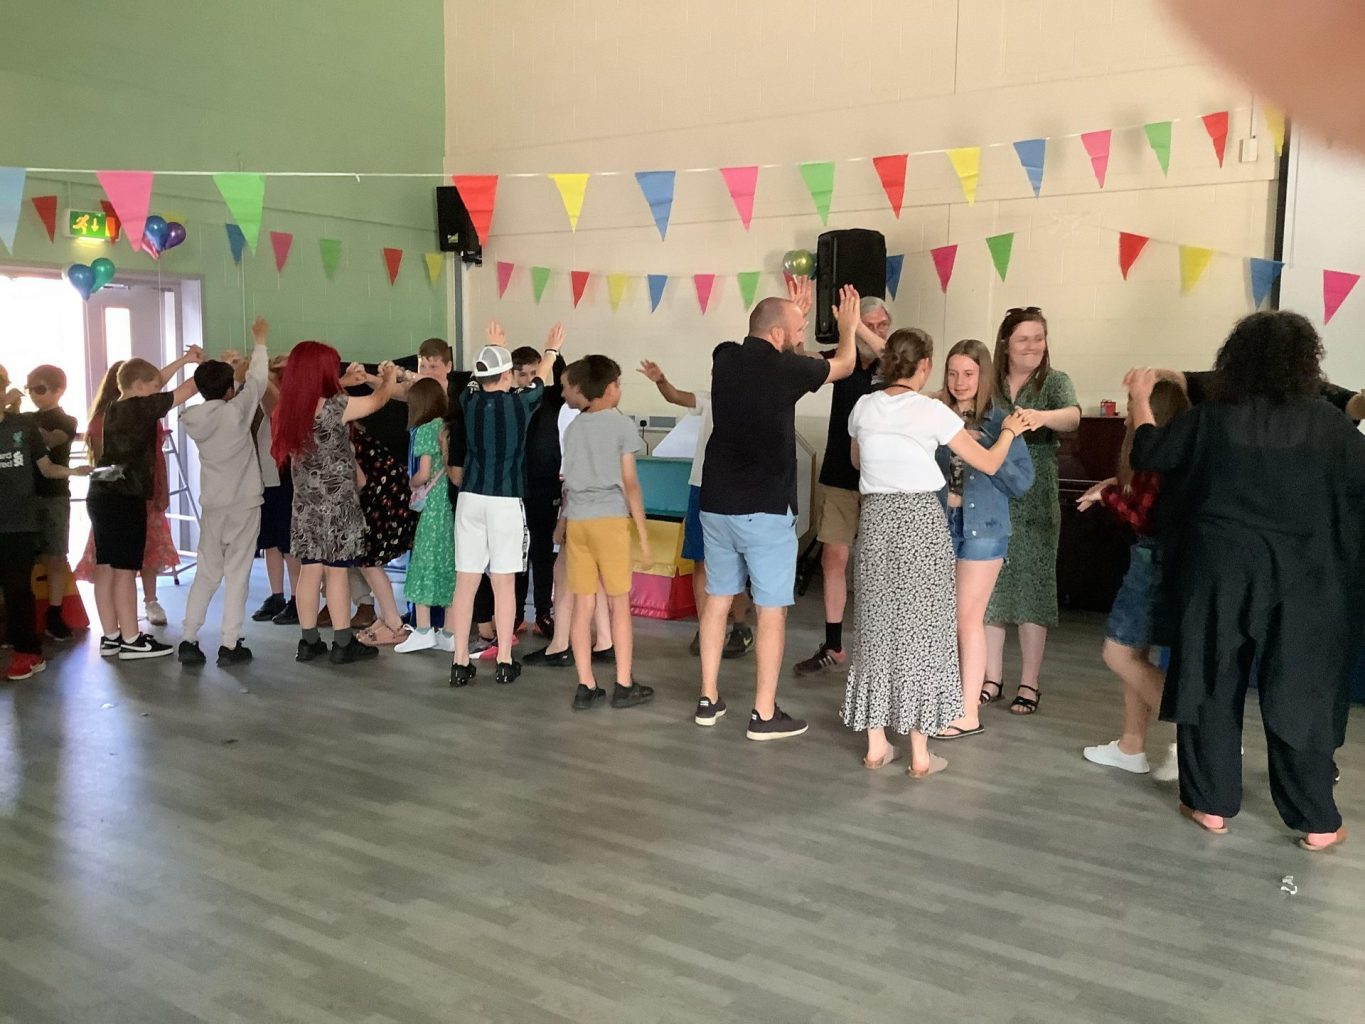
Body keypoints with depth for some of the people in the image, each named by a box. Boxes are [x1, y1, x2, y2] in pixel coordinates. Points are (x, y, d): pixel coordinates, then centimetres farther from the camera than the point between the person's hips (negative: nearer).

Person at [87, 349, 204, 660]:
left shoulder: (115, 407, 13)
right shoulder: (140, 407, -11)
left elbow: (151, 384, 28)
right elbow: (187, 391, -10)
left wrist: (183, 360, 28)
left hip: (104, 495, 9)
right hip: (125, 499, -9)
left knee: (106, 568, 10)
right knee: (125, 570, -6)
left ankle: (110, 637, 16)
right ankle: (131, 641, -1)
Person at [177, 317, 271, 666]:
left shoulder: (192, 418, 1)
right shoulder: (237, 410, -12)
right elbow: (256, 380, 0)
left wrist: (223, 369, 26)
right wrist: (259, 341, 13)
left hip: (212, 505, 5)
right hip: (244, 503, -5)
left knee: (205, 573, 13)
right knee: (237, 574, 0)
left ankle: (189, 640, 10)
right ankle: (230, 644, 2)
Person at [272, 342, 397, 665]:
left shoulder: (289, 408, 0)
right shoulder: (335, 406, -17)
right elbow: (377, 400, -1)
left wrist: (344, 382, 27)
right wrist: (388, 377, 18)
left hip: (306, 502, 6)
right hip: (336, 502, -6)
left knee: (309, 571, 10)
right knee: (336, 572, 0)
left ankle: (309, 642, 17)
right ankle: (343, 644, 8)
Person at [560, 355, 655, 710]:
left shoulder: (573, 427, 14)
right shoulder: (621, 424, -1)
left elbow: (568, 482, 15)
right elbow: (629, 483, -4)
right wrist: (643, 533, -1)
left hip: (576, 520, 5)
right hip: (610, 519, -5)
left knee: (583, 605, 6)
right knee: (619, 604, 3)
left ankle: (585, 687, 8)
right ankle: (624, 686, 7)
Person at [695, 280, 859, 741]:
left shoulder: (725, 357, 2)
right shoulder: (785, 368, -13)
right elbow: (844, 365, 6)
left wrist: (797, 311, 30)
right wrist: (848, 326, 24)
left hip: (717, 505, 6)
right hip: (765, 511, -6)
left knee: (717, 598, 14)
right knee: (771, 610, 1)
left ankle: (709, 699, 20)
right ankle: (764, 714, 4)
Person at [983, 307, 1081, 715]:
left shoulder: (1054, 382, -1)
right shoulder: (989, 384, 6)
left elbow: (1073, 416, -21)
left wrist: (1042, 417, -43)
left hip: (1035, 505, -2)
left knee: (1032, 588, 1)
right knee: (988, 587, 6)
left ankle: (1030, 683, 11)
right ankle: (992, 678, 18)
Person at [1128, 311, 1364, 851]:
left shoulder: (1210, 419, -5)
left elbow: (1147, 452, 7)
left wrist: (1140, 398, 22)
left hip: (1217, 574, 1)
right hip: (1298, 582, 0)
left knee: (1211, 685, 11)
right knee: (1300, 695, 7)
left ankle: (1210, 802, 17)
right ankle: (1317, 821, 13)